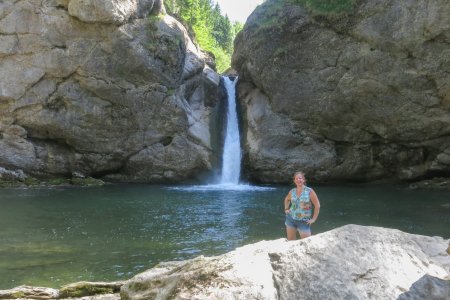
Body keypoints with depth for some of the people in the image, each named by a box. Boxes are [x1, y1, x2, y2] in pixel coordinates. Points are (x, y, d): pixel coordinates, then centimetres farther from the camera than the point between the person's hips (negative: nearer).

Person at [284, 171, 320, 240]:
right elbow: (287, 199, 25)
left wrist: (313, 219, -9)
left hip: (304, 221, -4)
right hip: (291, 219, 4)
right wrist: (286, 209, 13)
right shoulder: (292, 191, 3)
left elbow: (317, 205, -8)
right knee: (290, 240, 9)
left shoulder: (309, 191, -9)